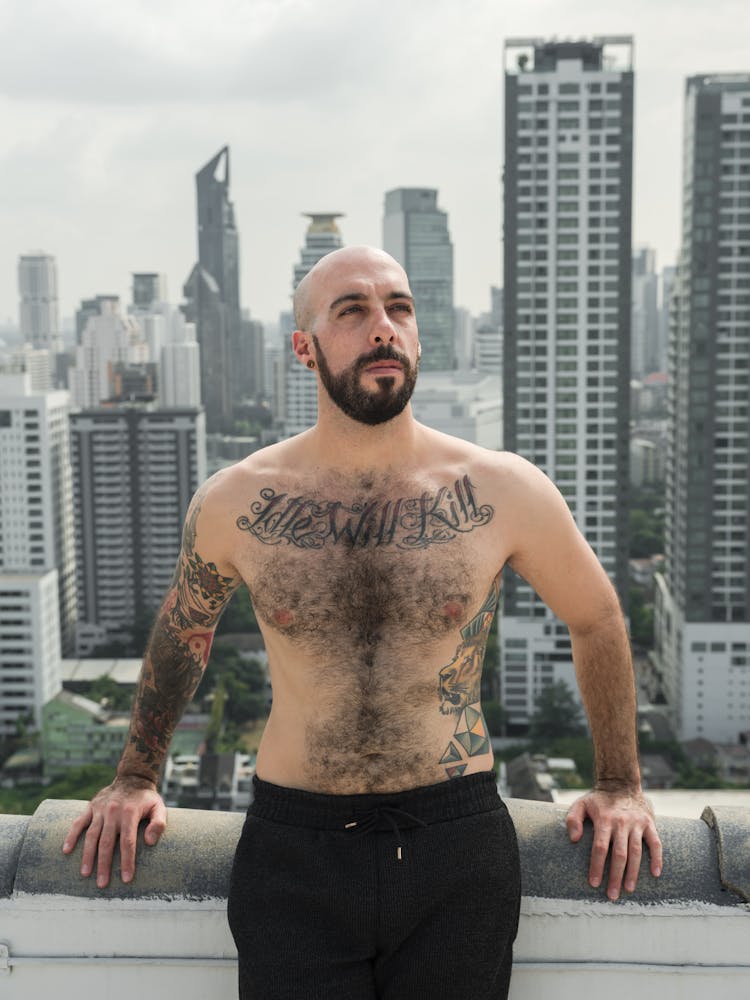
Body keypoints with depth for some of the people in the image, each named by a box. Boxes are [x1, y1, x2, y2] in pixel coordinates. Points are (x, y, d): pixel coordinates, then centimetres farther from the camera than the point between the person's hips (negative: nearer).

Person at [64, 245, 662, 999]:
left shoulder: (503, 492, -7)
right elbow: (182, 630, 15)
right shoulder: (233, 503, -4)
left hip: (458, 846, 0)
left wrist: (619, 784, 14)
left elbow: (597, 621, 9)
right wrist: (136, 777, 22)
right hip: (291, 850, 0)